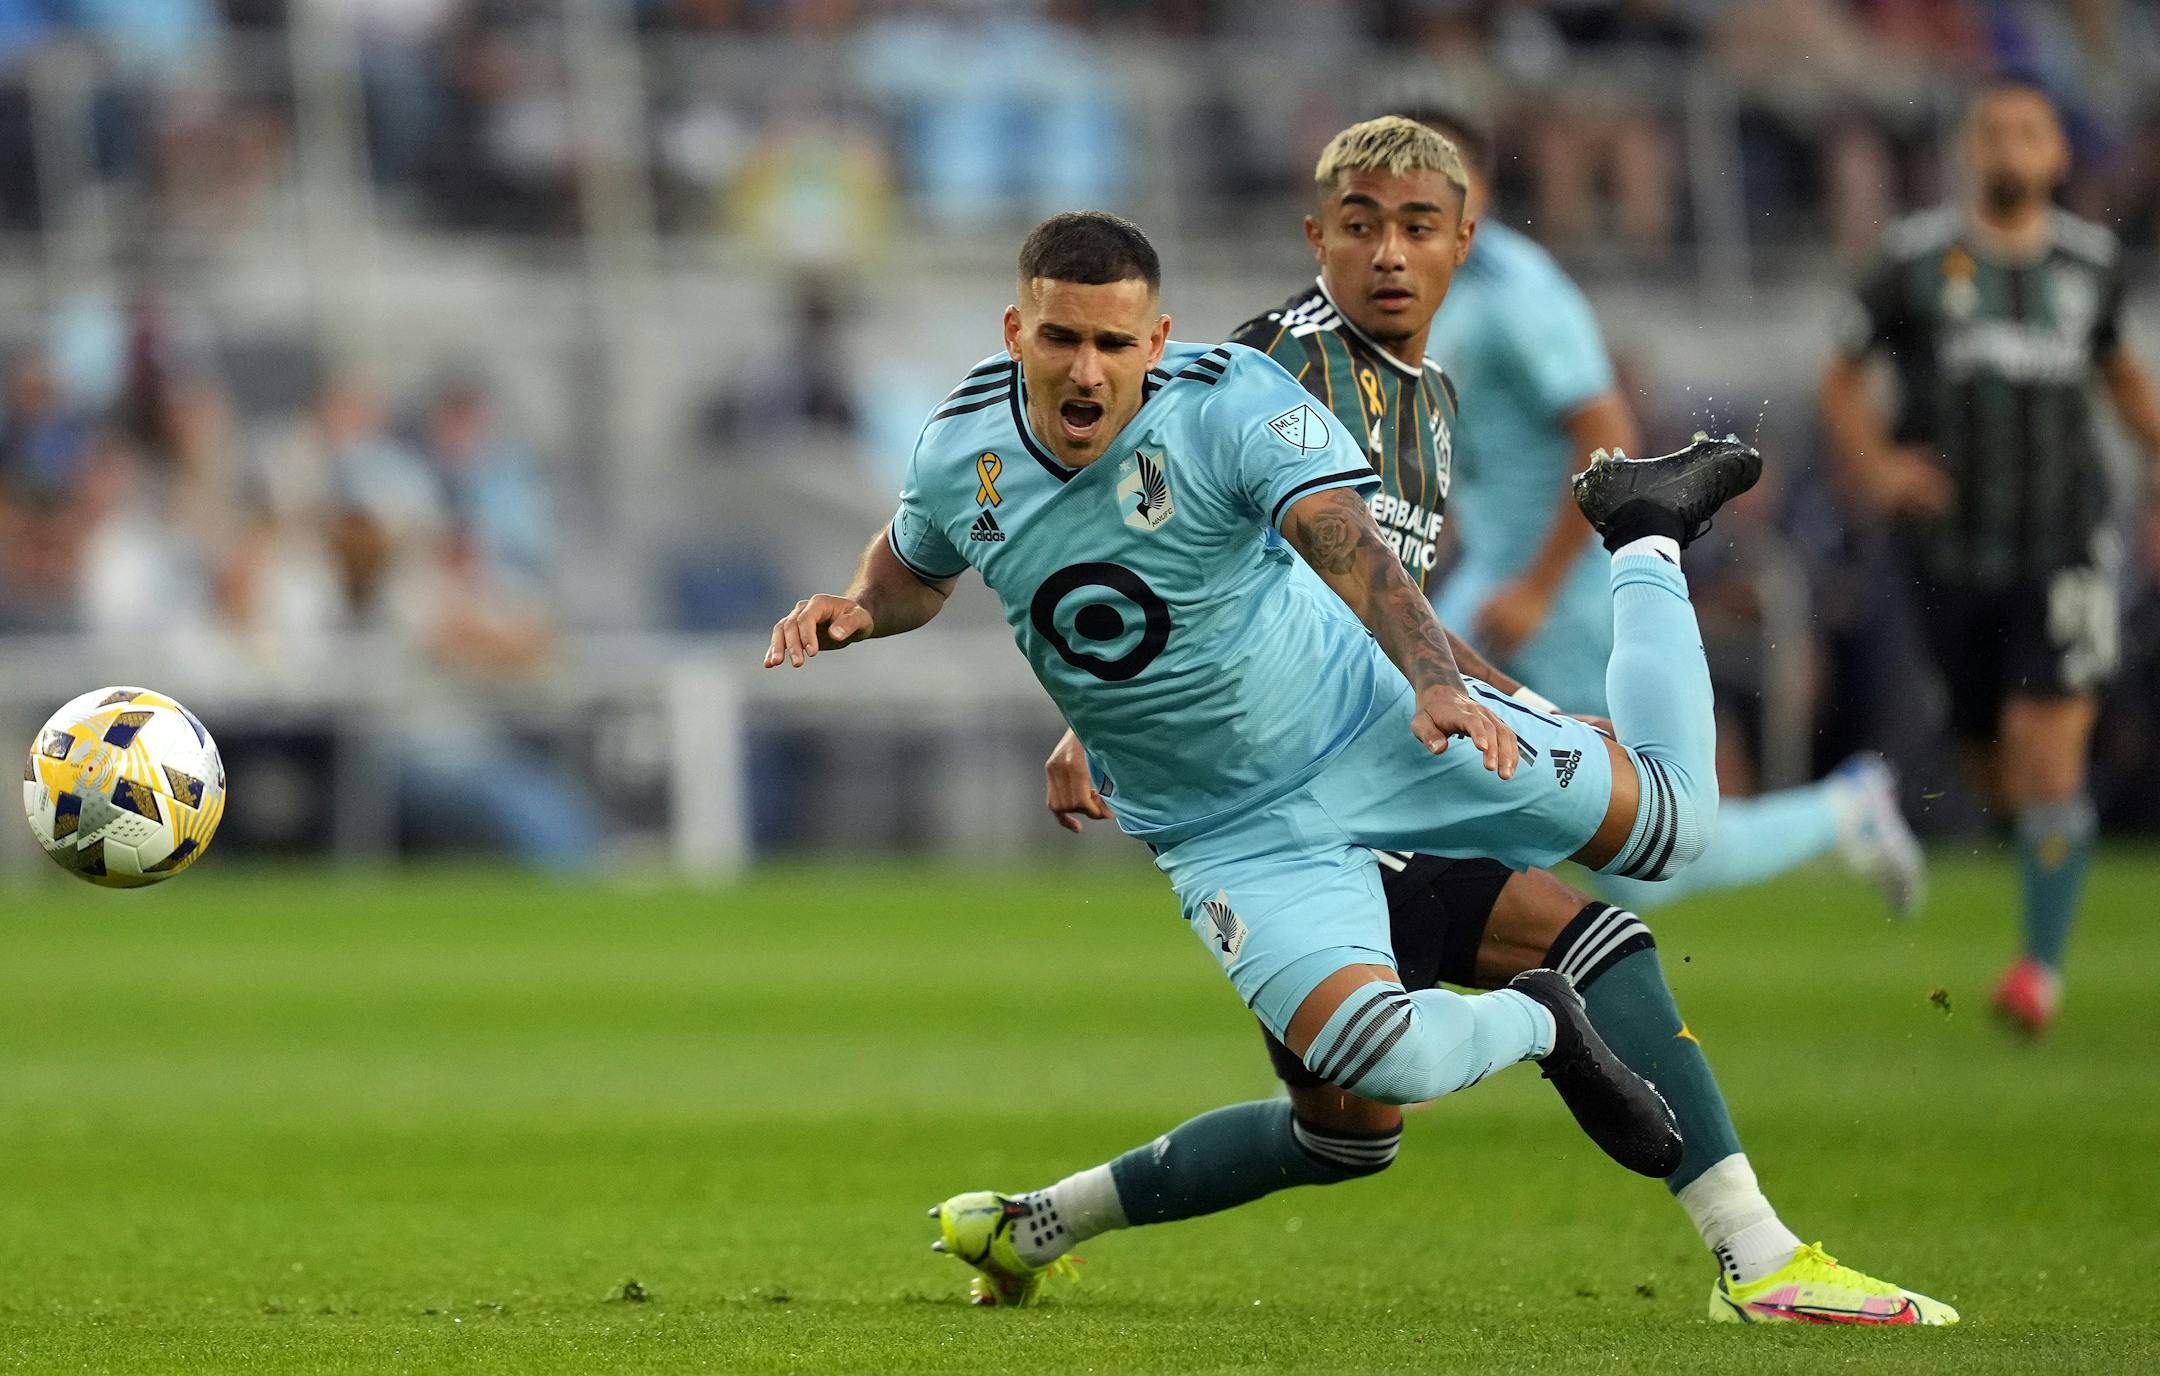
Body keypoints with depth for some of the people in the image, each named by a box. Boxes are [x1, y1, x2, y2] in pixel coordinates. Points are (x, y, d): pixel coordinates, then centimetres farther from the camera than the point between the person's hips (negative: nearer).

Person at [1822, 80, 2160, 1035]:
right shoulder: (1918, 259, -2)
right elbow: (1843, 379, 7)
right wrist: (1871, 468, -10)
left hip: (2063, 538, -1)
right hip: (1951, 549, 1)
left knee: (2047, 753, -13)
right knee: (1997, 767, 8)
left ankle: (2043, 964, -7)